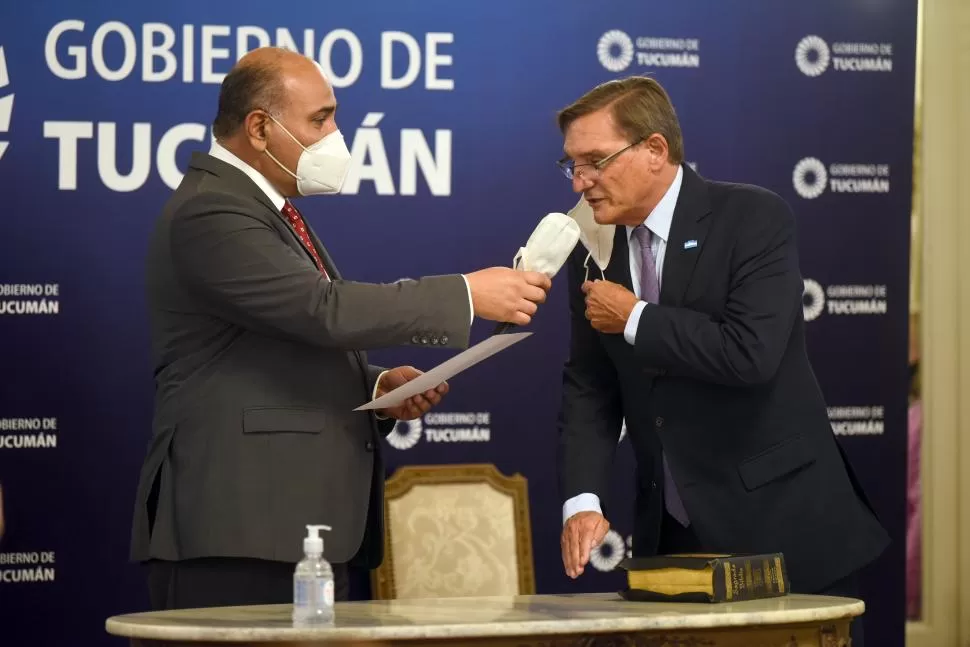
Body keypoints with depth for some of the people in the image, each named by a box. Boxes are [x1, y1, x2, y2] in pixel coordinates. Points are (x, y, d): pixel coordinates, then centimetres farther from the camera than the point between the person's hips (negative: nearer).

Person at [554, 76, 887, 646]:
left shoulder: (755, 219, -12)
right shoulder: (595, 256, 6)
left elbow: (750, 352, -25)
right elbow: (588, 388, 5)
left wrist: (634, 318, -15)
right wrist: (583, 502, -10)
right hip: (671, 539, 5)